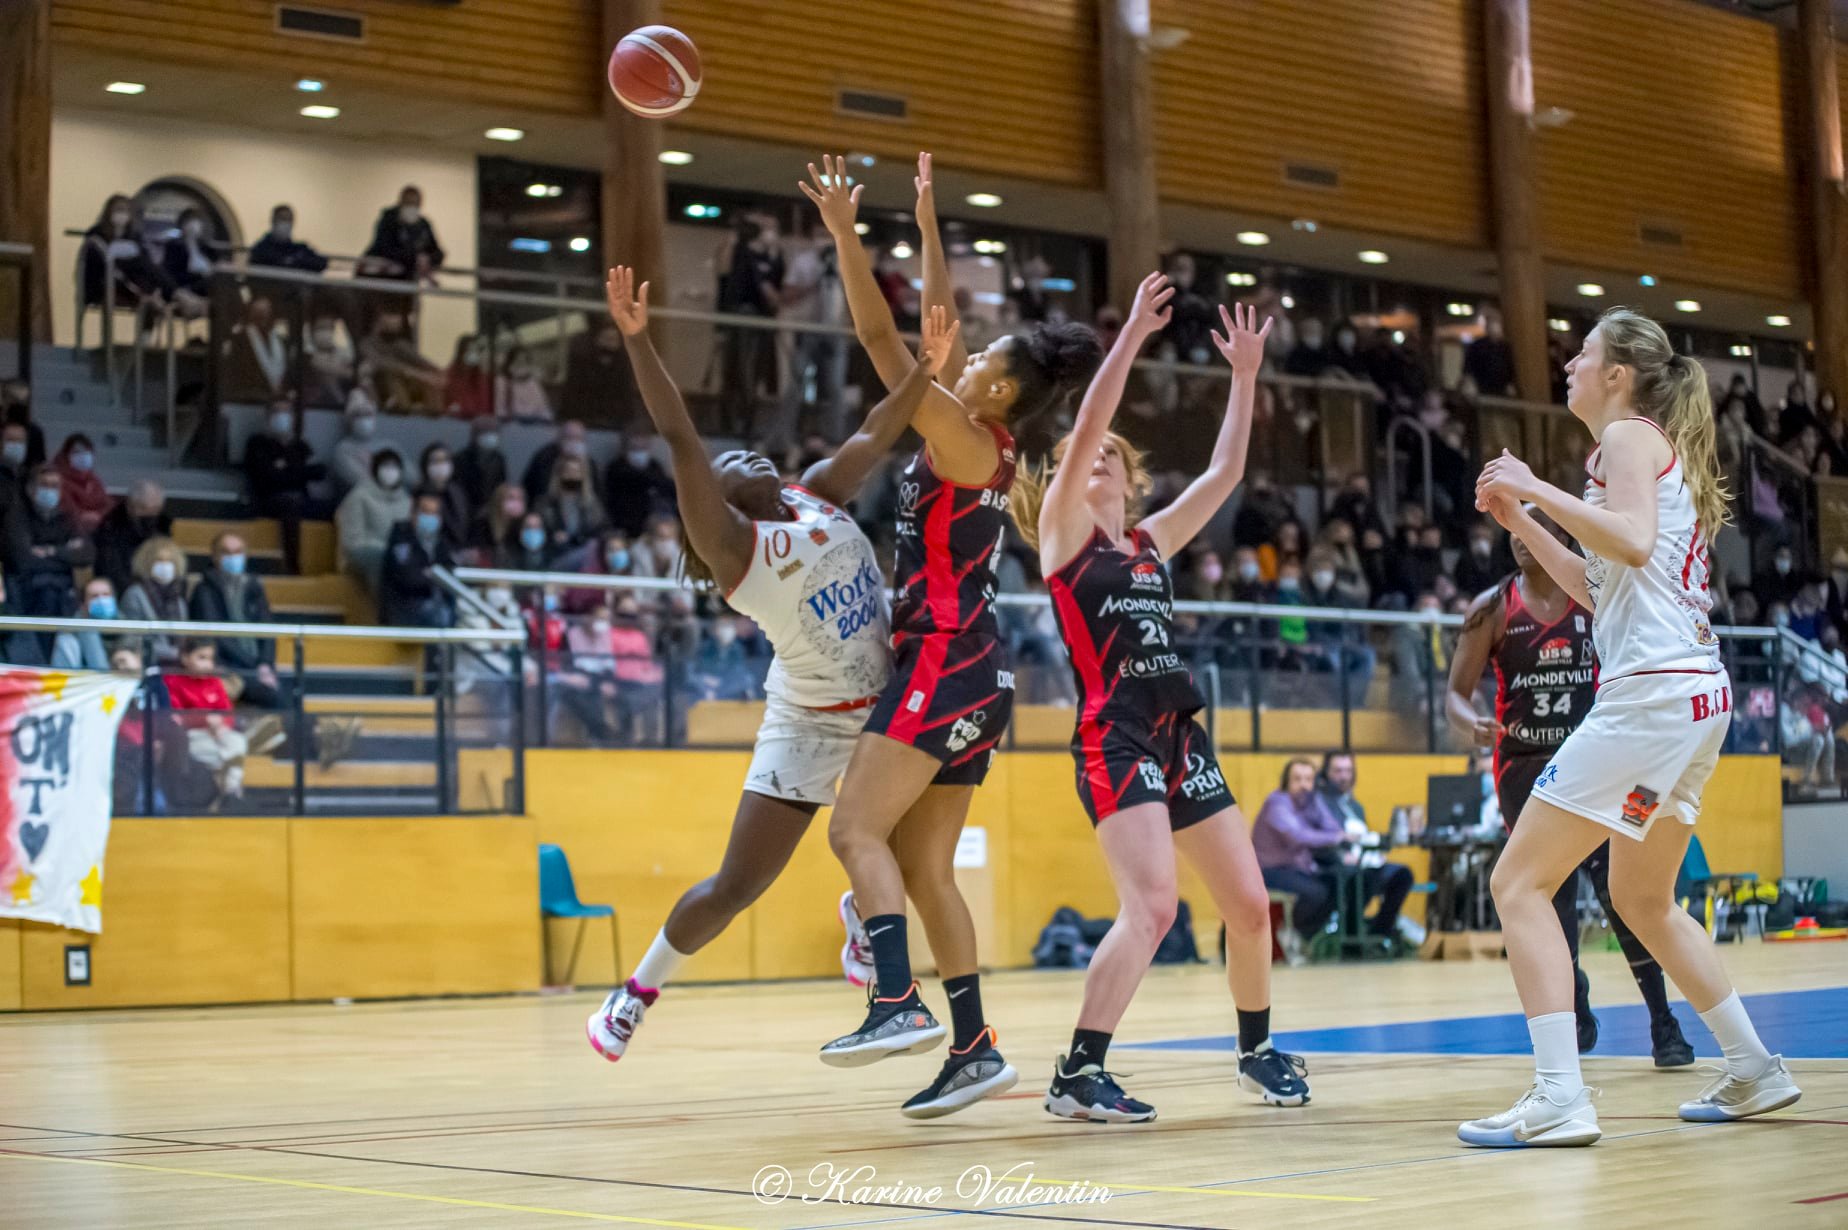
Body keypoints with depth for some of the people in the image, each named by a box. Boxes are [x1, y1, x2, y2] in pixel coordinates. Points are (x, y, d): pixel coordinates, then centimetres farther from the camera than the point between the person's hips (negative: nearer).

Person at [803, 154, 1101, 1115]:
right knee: (924, 866, 9)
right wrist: (927, 227, 27)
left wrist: (845, 236, -13)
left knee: (856, 830, -16)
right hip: (966, 672, 10)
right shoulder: (981, 445, 14)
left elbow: (887, 344, -14)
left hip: (946, 664, -10)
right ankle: (974, 1046, 9)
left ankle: (898, 1003, -27)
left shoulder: (968, 444, -9)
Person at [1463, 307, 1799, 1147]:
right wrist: (1518, 520, 25)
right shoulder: (1657, 448, 24)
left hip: (1651, 692, -10)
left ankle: (1559, 1099, -19)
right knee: (1644, 900, 23)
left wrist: (1535, 488, -15)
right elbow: (1600, 590, 29)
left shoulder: (1629, 435, -4)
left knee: (1519, 882, -11)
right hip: (1695, 697, 10)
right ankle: (1755, 1071, 26)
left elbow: (1632, 543, -22)